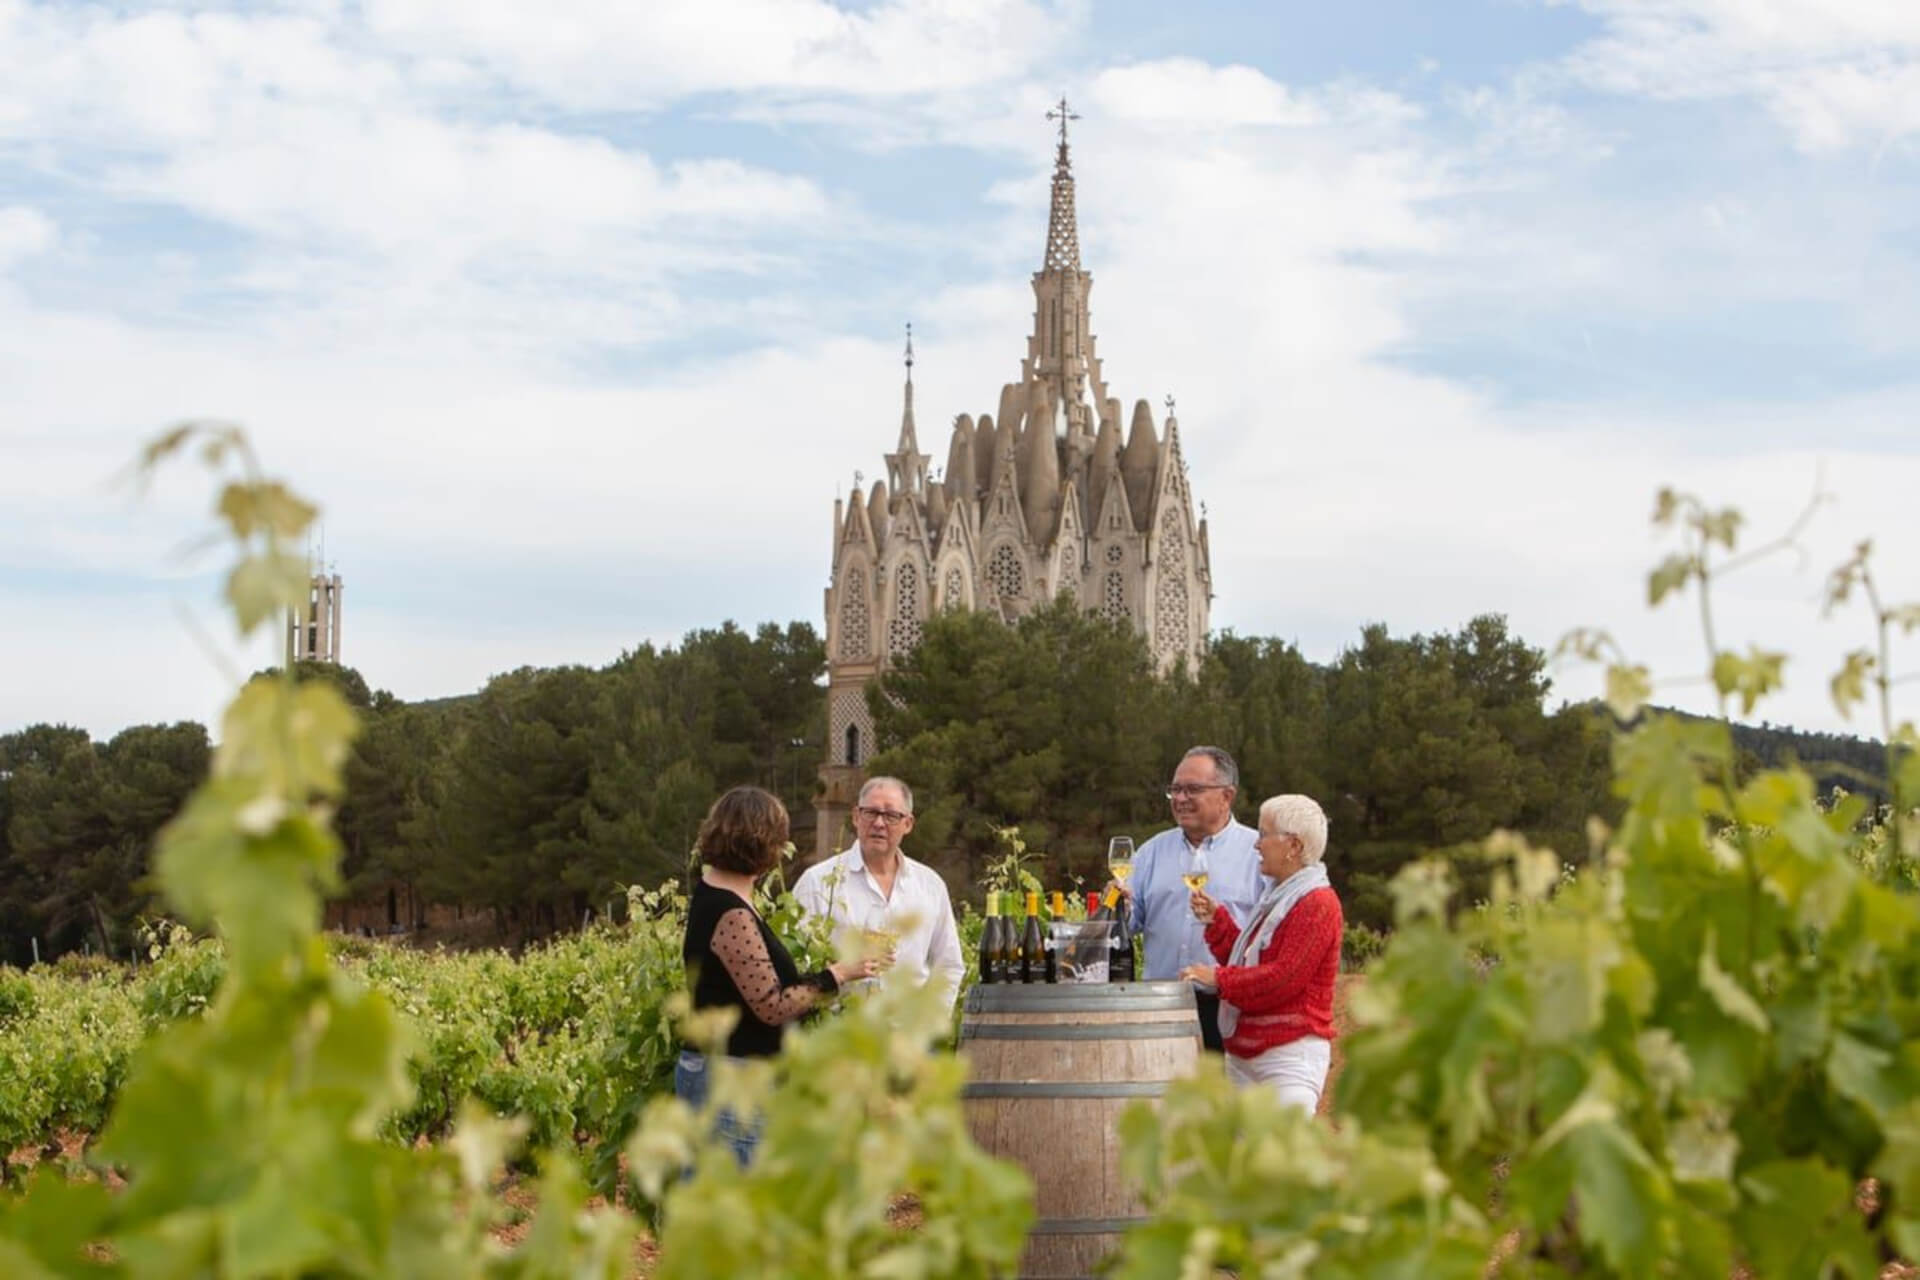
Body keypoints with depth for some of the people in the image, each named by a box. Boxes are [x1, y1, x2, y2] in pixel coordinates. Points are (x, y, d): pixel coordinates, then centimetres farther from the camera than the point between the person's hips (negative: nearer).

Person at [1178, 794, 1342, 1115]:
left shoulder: (1317, 904, -12)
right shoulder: (1277, 899, 20)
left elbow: (1285, 977, -20)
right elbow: (1247, 961, 21)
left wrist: (1219, 979, -15)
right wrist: (1215, 920, 10)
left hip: (1290, 1054, -10)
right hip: (1244, 1053, 10)